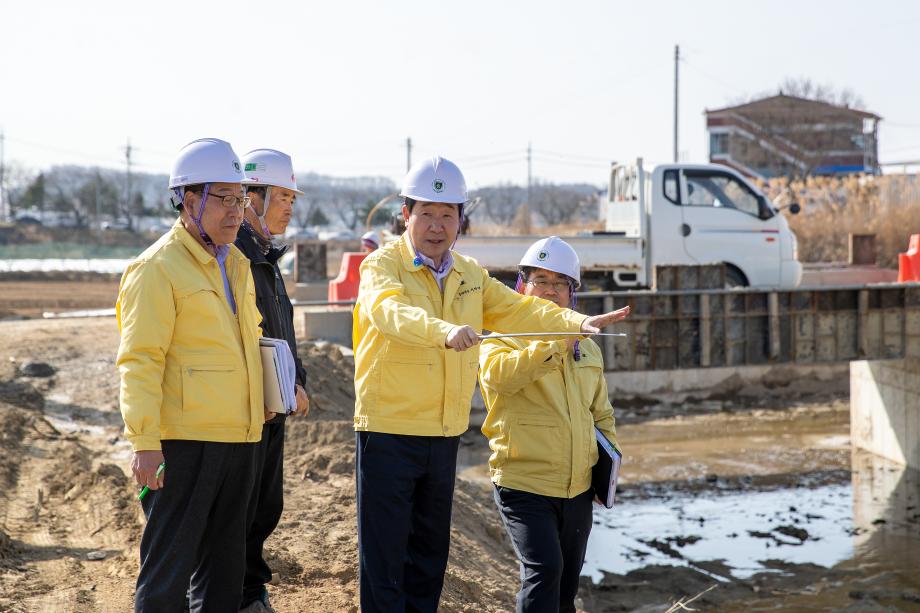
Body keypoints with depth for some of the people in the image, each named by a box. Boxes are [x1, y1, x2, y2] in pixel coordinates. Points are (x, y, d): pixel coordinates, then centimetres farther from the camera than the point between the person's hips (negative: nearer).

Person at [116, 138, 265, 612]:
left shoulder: (236, 264, 15)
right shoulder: (158, 268, -11)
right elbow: (140, 360, -16)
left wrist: (258, 405, 21)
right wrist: (144, 442, -21)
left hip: (237, 438, 8)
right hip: (183, 443, -8)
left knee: (224, 560, 16)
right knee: (169, 561, -2)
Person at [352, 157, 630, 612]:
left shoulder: (470, 275, 11)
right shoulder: (383, 266, -10)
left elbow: (516, 311, 3)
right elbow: (391, 310, -30)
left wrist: (576, 322, -14)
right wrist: (445, 331, -50)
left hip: (445, 435, 6)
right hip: (389, 432, -6)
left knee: (431, 553, 16)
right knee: (384, 554, -1)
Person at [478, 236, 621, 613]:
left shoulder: (586, 348, 16)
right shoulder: (503, 337, -3)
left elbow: (601, 412, 26)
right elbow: (499, 374, -27)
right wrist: (554, 343, -27)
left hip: (578, 488, 6)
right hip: (524, 485, -6)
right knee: (544, 569, -21)